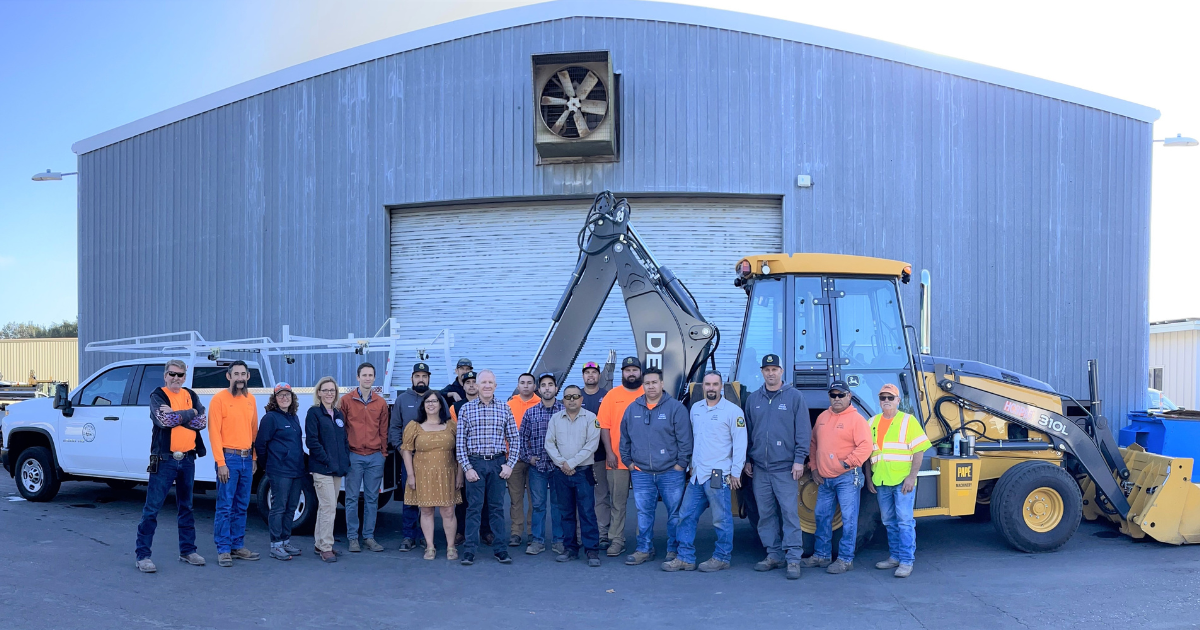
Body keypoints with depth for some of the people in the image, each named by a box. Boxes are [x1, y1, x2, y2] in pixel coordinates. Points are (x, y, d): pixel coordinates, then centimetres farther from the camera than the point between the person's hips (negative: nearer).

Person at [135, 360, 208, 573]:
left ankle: (188, 551, 22)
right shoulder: (158, 396, -3)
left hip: (187, 460, 5)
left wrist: (176, 416, -14)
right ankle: (142, 555, 3)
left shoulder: (191, 396, 10)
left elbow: (202, 421, -5)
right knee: (152, 509, -3)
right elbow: (164, 419, -22)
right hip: (164, 460, -5)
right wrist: (190, 413, -12)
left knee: (186, 507, 14)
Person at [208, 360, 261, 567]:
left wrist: (254, 458, 11)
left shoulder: (250, 399, 11)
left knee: (241, 507, 11)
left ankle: (238, 546, 19)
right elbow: (214, 432, -10)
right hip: (229, 458, -6)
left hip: (247, 459, 6)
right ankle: (223, 550, 4)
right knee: (225, 507, -3)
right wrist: (220, 462, -14)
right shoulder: (219, 399, -6)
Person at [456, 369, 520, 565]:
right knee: (474, 507, 1)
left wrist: (510, 465, -3)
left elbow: (514, 439, 6)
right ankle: (469, 550, 7)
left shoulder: (504, 409, 5)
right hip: (475, 463, -1)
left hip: (497, 463, 1)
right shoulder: (467, 409, 1)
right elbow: (460, 442, 0)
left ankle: (500, 549, 14)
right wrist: (467, 467, -7)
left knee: (497, 507, 7)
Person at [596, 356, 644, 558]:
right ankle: (616, 541, 12)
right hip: (617, 459, 1)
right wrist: (609, 452, -6)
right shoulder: (612, 395, 5)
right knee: (618, 502, 6)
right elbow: (604, 425, 2)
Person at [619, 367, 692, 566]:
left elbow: (685, 439, -6)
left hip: (671, 473, -3)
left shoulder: (675, 408, -5)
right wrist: (628, 462, 11)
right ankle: (644, 549, 20)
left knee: (675, 513, 4)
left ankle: (674, 551, 16)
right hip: (641, 473, 3)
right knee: (643, 514, 8)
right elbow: (624, 439, 16)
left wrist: (681, 464, -8)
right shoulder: (632, 409, 8)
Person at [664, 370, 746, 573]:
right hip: (697, 475, 7)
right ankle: (686, 558, 16)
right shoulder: (695, 409, 12)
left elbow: (740, 444, -9)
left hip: (718, 476, -7)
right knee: (686, 516, 9)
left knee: (721, 519, 2)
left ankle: (722, 558, 16)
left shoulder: (732, 411, -8)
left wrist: (735, 473, -11)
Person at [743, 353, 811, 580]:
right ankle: (774, 555, 18)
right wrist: (747, 459, 10)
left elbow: (803, 431, -3)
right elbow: (747, 432, 15)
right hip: (759, 468, 4)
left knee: (789, 512, -7)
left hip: (785, 467, -4)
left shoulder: (794, 396, 0)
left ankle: (793, 558, -2)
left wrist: (799, 459, -10)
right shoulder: (753, 399, 11)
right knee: (765, 514, 8)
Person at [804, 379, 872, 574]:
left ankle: (845, 559, 6)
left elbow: (865, 446, -16)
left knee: (848, 519, -2)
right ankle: (821, 555, 25)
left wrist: (847, 463, -21)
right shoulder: (822, 417, 13)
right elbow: (813, 444, 20)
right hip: (824, 479, 7)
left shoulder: (856, 419, -7)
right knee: (822, 516, 13)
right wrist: (814, 467, 12)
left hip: (847, 478, -7)